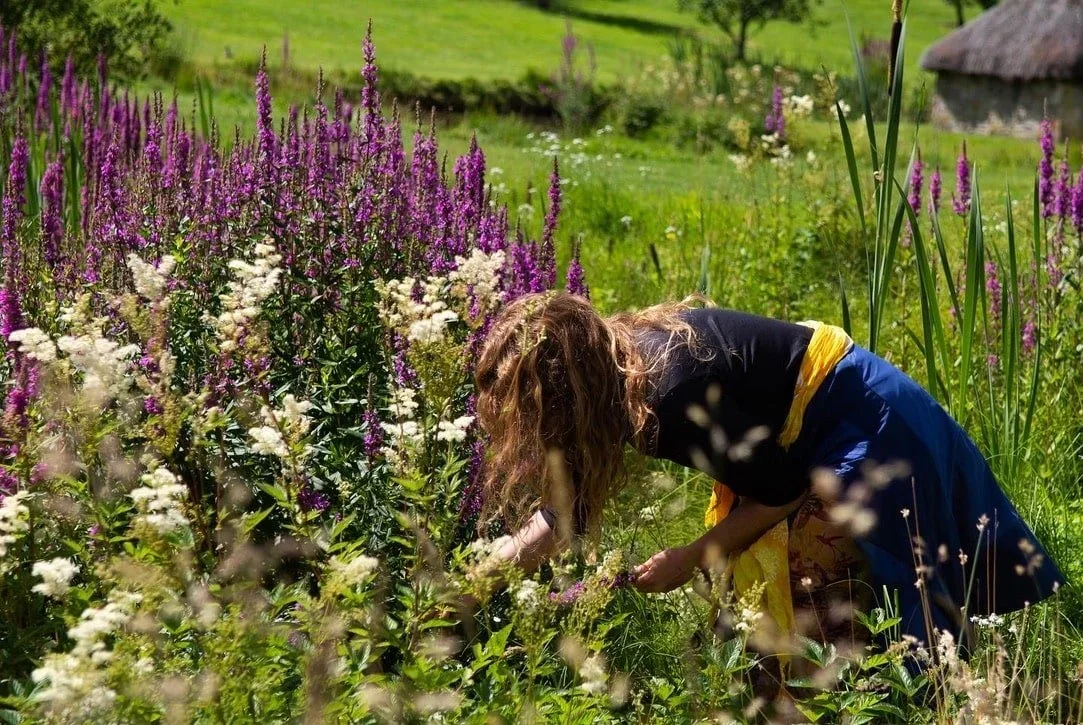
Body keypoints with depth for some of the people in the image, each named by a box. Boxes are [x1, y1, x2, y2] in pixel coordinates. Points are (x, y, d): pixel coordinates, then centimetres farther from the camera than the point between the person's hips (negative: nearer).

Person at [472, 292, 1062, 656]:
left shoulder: (672, 397, -34)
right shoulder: (615, 362, -7)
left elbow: (782, 492, -22)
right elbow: (567, 504, 4)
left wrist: (688, 561, -14)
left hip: (871, 430, -10)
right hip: (823, 427, 10)